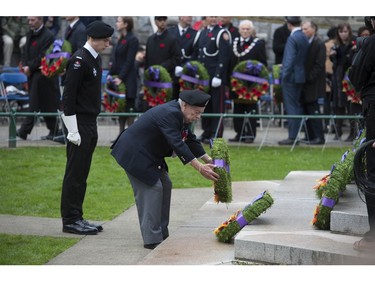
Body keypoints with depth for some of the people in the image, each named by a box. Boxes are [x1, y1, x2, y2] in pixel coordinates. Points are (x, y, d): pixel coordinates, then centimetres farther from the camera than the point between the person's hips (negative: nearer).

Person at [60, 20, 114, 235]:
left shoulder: (96, 59, 13)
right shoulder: (79, 60, -15)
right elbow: (68, 97, -18)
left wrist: (92, 128, 17)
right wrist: (73, 131, -19)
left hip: (91, 125, 9)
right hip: (80, 125, -9)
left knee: (81, 174, 13)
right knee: (74, 174, -4)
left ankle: (77, 218, 18)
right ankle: (70, 220, 1)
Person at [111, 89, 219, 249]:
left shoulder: (179, 114, 3)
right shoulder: (169, 114, -28)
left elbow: (190, 140, 11)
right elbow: (178, 145, -34)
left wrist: (208, 160, 3)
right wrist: (200, 168, -35)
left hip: (148, 154, 11)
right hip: (134, 153, -11)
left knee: (165, 185, 9)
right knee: (152, 188, -13)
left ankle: (162, 234, 14)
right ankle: (152, 239, -11)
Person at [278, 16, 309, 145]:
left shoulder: (292, 38, -16)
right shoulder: (305, 38, 10)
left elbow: (290, 59, -20)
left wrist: (284, 75, -14)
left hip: (291, 77, -9)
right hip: (301, 77, 9)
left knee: (291, 107, -6)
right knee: (297, 106, 13)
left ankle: (292, 137, -6)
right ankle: (295, 135, 17)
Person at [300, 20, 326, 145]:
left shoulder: (319, 44, -9)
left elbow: (319, 65, -14)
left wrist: (309, 78, -17)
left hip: (313, 84, -8)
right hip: (304, 84, 8)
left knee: (313, 110, -7)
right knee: (306, 110, 9)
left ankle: (319, 137, -4)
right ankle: (310, 136, 14)